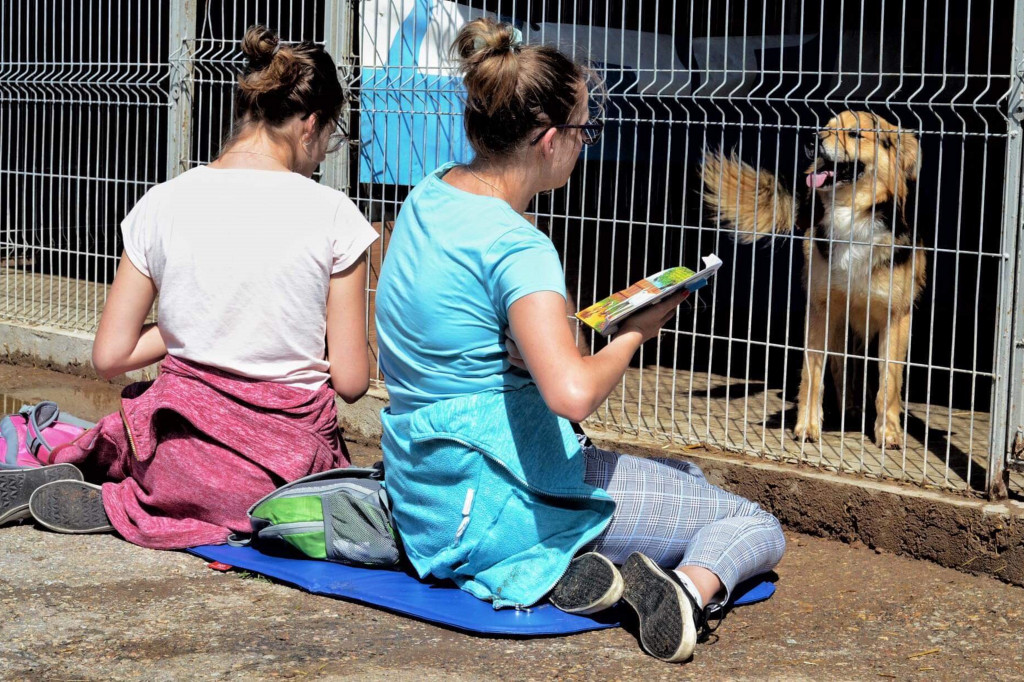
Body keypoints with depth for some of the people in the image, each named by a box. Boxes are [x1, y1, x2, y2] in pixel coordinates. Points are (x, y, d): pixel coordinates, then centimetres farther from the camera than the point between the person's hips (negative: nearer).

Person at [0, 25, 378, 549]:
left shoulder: (162, 205, -3)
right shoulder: (332, 214, -10)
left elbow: (109, 358, 1)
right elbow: (351, 382, -7)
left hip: (187, 450, 5)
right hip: (292, 461, -4)